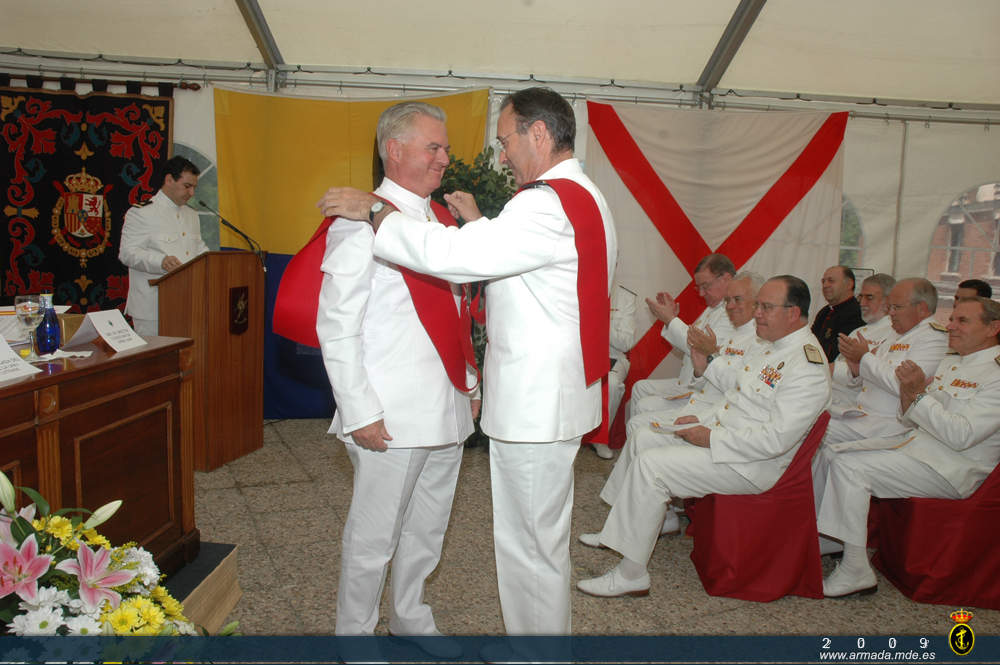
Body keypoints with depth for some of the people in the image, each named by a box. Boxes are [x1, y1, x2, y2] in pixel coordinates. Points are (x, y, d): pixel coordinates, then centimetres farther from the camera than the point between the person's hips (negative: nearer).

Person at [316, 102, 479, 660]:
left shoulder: (439, 222, 13)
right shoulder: (361, 221, -11)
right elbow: (336, 326, -13)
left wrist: (468, 383, 16)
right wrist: (360, 412, -16)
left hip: (447, 408, 8)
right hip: (392, 416, -7)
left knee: (428, 528, 20)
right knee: (374, 537, 6)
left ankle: (410, 618, 40)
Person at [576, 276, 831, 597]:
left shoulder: (808, 367, -22)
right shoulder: (774, 345, 10)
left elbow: (777, 439, -28)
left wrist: (711, 438, -23)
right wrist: (703, 417, 9)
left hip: (749, 464, -10)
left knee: (650, 464, -23)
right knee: (643, 438, 11)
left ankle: (631, 575, -14)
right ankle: (617, 530, 23)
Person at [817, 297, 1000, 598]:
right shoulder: (949, 362, 16)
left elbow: (962, 436, -22)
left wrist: (920, 393, -21)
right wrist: (907, 391, -5)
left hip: (950, 470, -9)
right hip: (914, 445, 9)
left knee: (850, 466, -25)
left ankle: (856, 571, -15)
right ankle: (828, 540, 0)